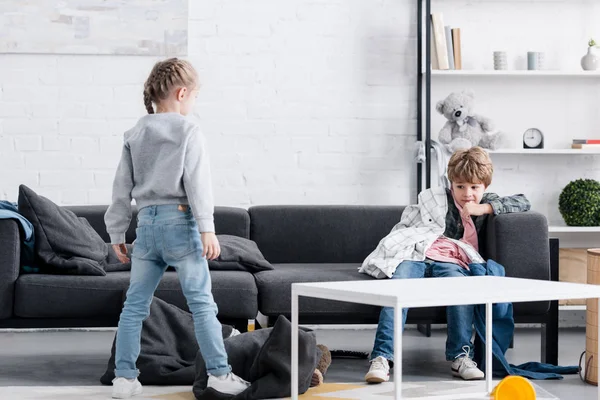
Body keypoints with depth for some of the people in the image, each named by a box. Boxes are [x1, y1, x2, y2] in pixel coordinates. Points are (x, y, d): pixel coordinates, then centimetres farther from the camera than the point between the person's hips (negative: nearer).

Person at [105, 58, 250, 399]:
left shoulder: (135, 135, 12)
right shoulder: (188, 131, -4)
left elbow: (122, 188, 13)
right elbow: (197, 182, -12)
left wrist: (117, 233, 19)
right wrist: (207, 228, -14)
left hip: (146, 222, 5)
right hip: (180, 220, -5)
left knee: (135, 304, 8)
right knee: (202, 301, -1)